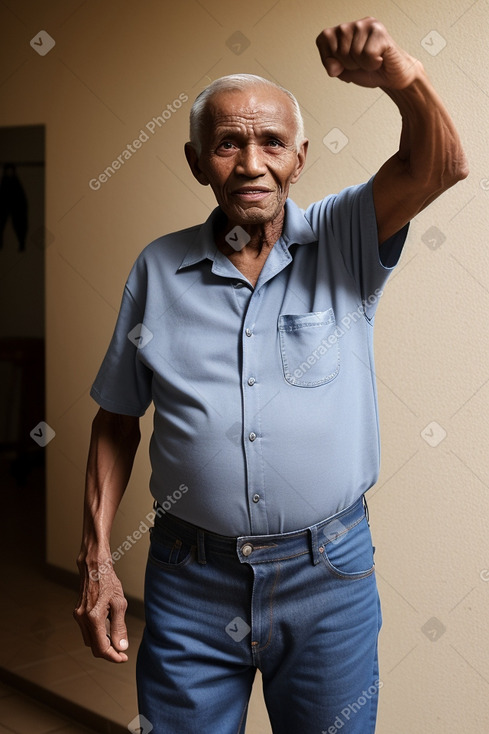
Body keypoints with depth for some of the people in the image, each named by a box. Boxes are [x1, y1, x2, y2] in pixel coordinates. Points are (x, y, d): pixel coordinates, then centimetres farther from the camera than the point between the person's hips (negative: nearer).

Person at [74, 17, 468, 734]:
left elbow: (440, 163, -19)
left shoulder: (343, 240, -2)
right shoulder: (158, 269, 1)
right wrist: (96, 559, 1)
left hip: (329, 574, 0)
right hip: (189, 579, 1)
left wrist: (400, 75, -38)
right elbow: (117, 419, 5)